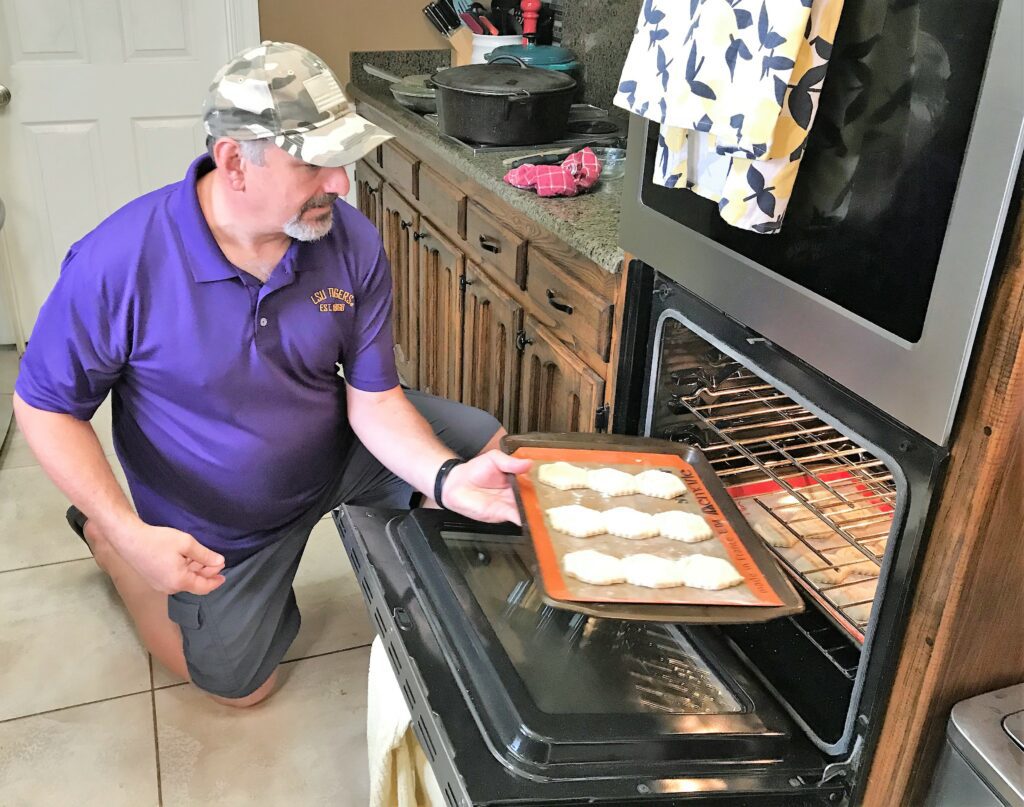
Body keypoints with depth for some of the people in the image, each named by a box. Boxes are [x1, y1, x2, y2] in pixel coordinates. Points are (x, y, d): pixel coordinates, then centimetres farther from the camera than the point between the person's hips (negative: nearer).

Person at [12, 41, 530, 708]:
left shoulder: (353, 243, -23)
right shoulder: (119, 261, -31)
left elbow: (374, 399, -19)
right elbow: (45, 404, -18)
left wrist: (446, 479, -38)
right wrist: (132, 535, -27)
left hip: (341, 454, 3)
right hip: (220, 526, -2)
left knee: (490, 447, -7)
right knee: (239, 685, 18)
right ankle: (104, 538, 35)